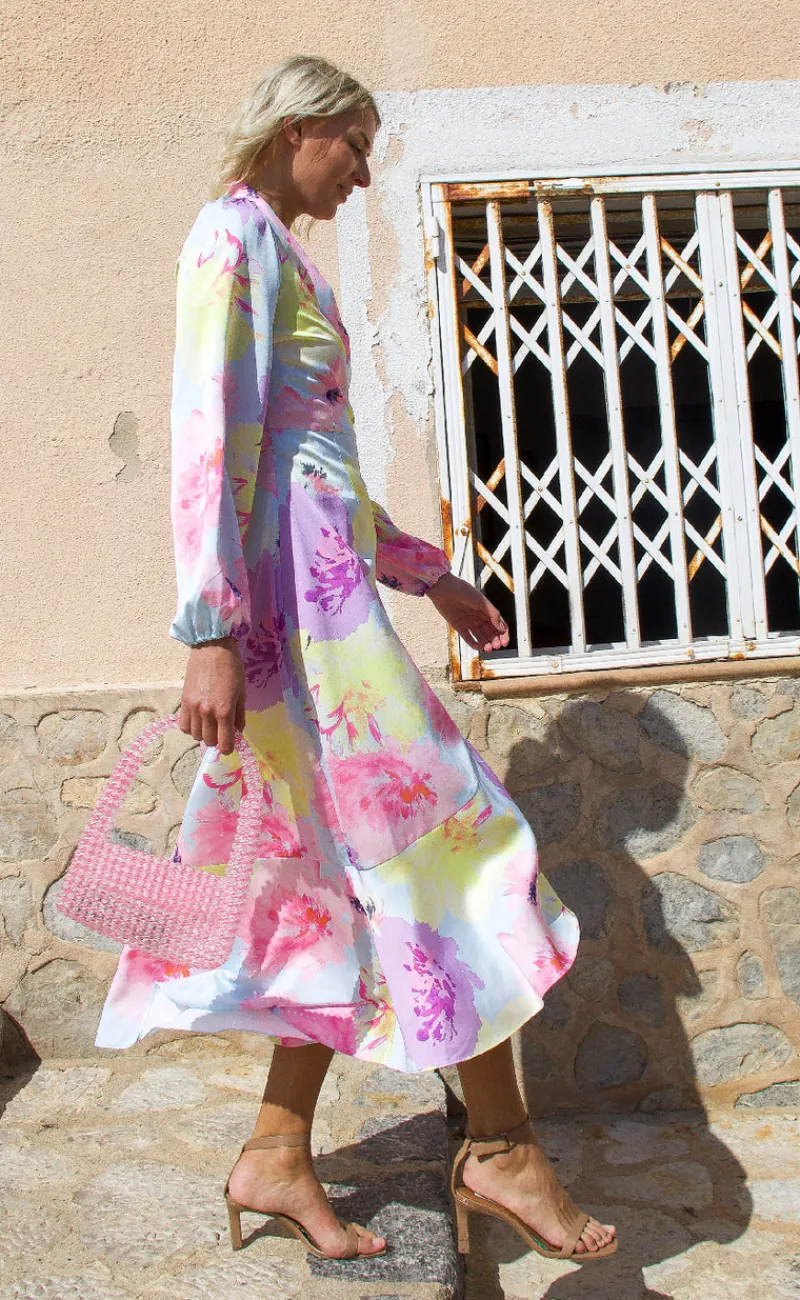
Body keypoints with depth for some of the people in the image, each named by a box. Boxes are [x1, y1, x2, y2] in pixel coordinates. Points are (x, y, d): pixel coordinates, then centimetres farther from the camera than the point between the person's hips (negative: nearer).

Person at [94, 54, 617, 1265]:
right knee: (447, 831, -5)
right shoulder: (233, 237, -5)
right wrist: (212, 632, -23)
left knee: (352, 868, 9)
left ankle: (277, 1152, 18)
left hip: (327, 589, 10)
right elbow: (209, 437, -17)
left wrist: (428, 573, 25)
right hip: (295, 589, -10)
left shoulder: (280, 254, 24)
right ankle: (499, 1146, 9)